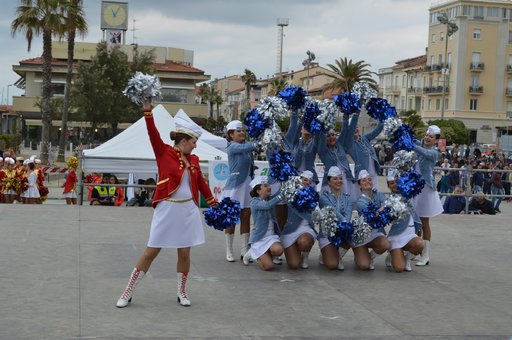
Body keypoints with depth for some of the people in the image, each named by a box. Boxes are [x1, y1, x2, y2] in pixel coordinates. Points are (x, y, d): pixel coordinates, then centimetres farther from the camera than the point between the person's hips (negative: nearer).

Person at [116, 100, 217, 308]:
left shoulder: (193, 160, 9)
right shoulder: (164, 152, -4)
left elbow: (201, 182, 21)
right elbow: (153, 134, -17)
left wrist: (212, 202, 30)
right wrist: (148, 112, -29)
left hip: (188, 211, 4)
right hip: (167, 209, -4)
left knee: (184, 252, 7)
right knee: (151, 251, -1)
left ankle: (181, 292, 25)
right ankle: (128, 292, 9)